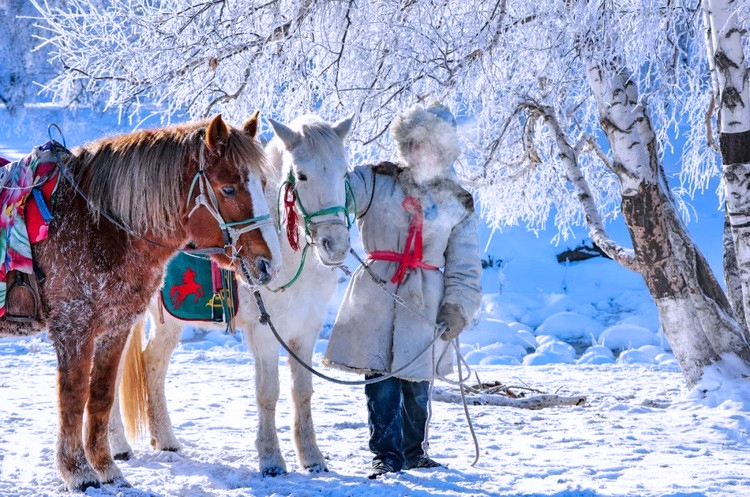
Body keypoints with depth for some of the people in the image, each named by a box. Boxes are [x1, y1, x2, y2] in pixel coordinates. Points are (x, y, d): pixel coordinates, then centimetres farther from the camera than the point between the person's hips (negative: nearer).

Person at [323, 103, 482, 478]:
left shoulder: (458, 204, 8)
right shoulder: (375, 182, 3)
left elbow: (465, 267, 6)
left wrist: (457, 308, -4)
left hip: (425, 302, 2)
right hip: (377, 296, -1)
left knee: (417, 385, 8)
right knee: (381, 380, -6)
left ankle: (414, 450, 26)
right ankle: (387, 455, 2)